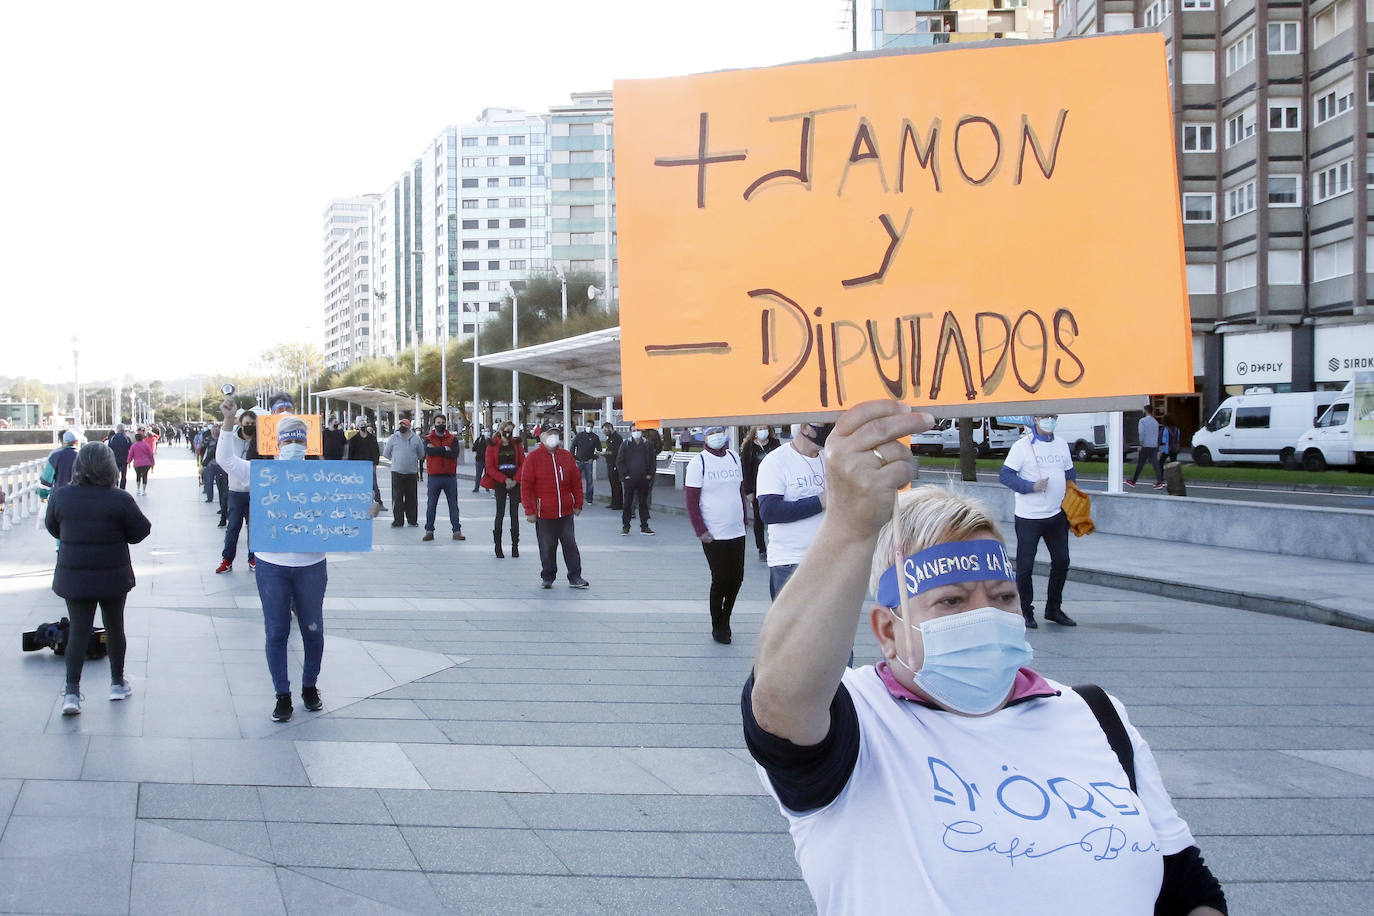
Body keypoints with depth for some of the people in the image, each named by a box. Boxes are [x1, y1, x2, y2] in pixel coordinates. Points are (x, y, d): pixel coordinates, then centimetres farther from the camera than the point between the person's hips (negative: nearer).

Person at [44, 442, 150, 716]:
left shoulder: (60, 496, -7)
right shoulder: (120, 500, -15)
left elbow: (53, 528, 7)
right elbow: (140, 531, -7)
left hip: (73, 578, 1)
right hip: (112, 577, -1)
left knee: (78, 631, 5)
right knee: (114, 627, 16)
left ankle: (72, 691, -4)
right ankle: (117, 683, 29)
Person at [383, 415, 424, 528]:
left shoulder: (416, 439, 6)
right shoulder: (393, 438, 4)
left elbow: (421, 454, 17)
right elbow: (386, 453, 13)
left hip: (412, 473, 1)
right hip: (397, 472, -1)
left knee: (412, 498, 5)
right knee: (397, 497, -2)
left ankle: (412, 520, 13)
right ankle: (398, 520, 4)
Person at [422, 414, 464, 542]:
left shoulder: (453, 439, 5)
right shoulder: (428, 438, 4)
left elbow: (454, 453, -12)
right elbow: (429, 451, -16)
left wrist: (437, 450, -13)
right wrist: (445, 449, -11)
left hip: (450, 476, 1)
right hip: (434, 477, -1)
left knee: (453, 505, 5)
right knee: (431, 505, 4)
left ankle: (457, 531, 10)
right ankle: (429, 531, 11)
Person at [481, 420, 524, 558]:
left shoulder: (517, 445, 6)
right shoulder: (492, 446, 0)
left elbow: (523, 464, 2)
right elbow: (490, 467, -5)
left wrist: (515, 480, -10)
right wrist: (505, 479, -12)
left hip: (515, 483, 2)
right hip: (500, 484, -2)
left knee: (514, 514, 2)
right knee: (500, 514, -3)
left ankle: (515, 545, 7)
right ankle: (497, 546, 2)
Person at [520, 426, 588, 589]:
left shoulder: (566, 456, 7)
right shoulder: (533, 458, -4)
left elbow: (576, 482, 13)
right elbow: (526, 486, -5)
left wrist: (578, 504, 9)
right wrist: (529, 511, -8)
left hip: (566, 511, 3)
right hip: (544, 513, -3)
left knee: (570, 544, 4)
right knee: (547, 547, 4)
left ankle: (575, 577, 11)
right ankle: (547, 577, 19)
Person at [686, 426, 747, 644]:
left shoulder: (734, 457, 10)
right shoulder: (698, 463, -7)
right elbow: (691, 501, -8)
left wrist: (744, 519, 16)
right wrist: (701, 531, -13)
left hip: (737, 533, 6)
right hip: (713, 536, -5)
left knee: (736, 578, 7)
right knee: (720, 580, -4)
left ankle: (725, 619, 26)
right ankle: (717, 626, 11)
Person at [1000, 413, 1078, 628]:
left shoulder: (1062, 445, 10)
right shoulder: (1022, 446, -9)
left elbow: (1070, 474, 19)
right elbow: (1004, 475, -13)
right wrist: (1032, 486, -23)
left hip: (1057, 515, 6)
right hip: (1029, 517, -6)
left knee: (1061, 562, 10)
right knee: (1025, 566, 0)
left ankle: (1054, 609, 24)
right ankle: (1025, 612, 12)